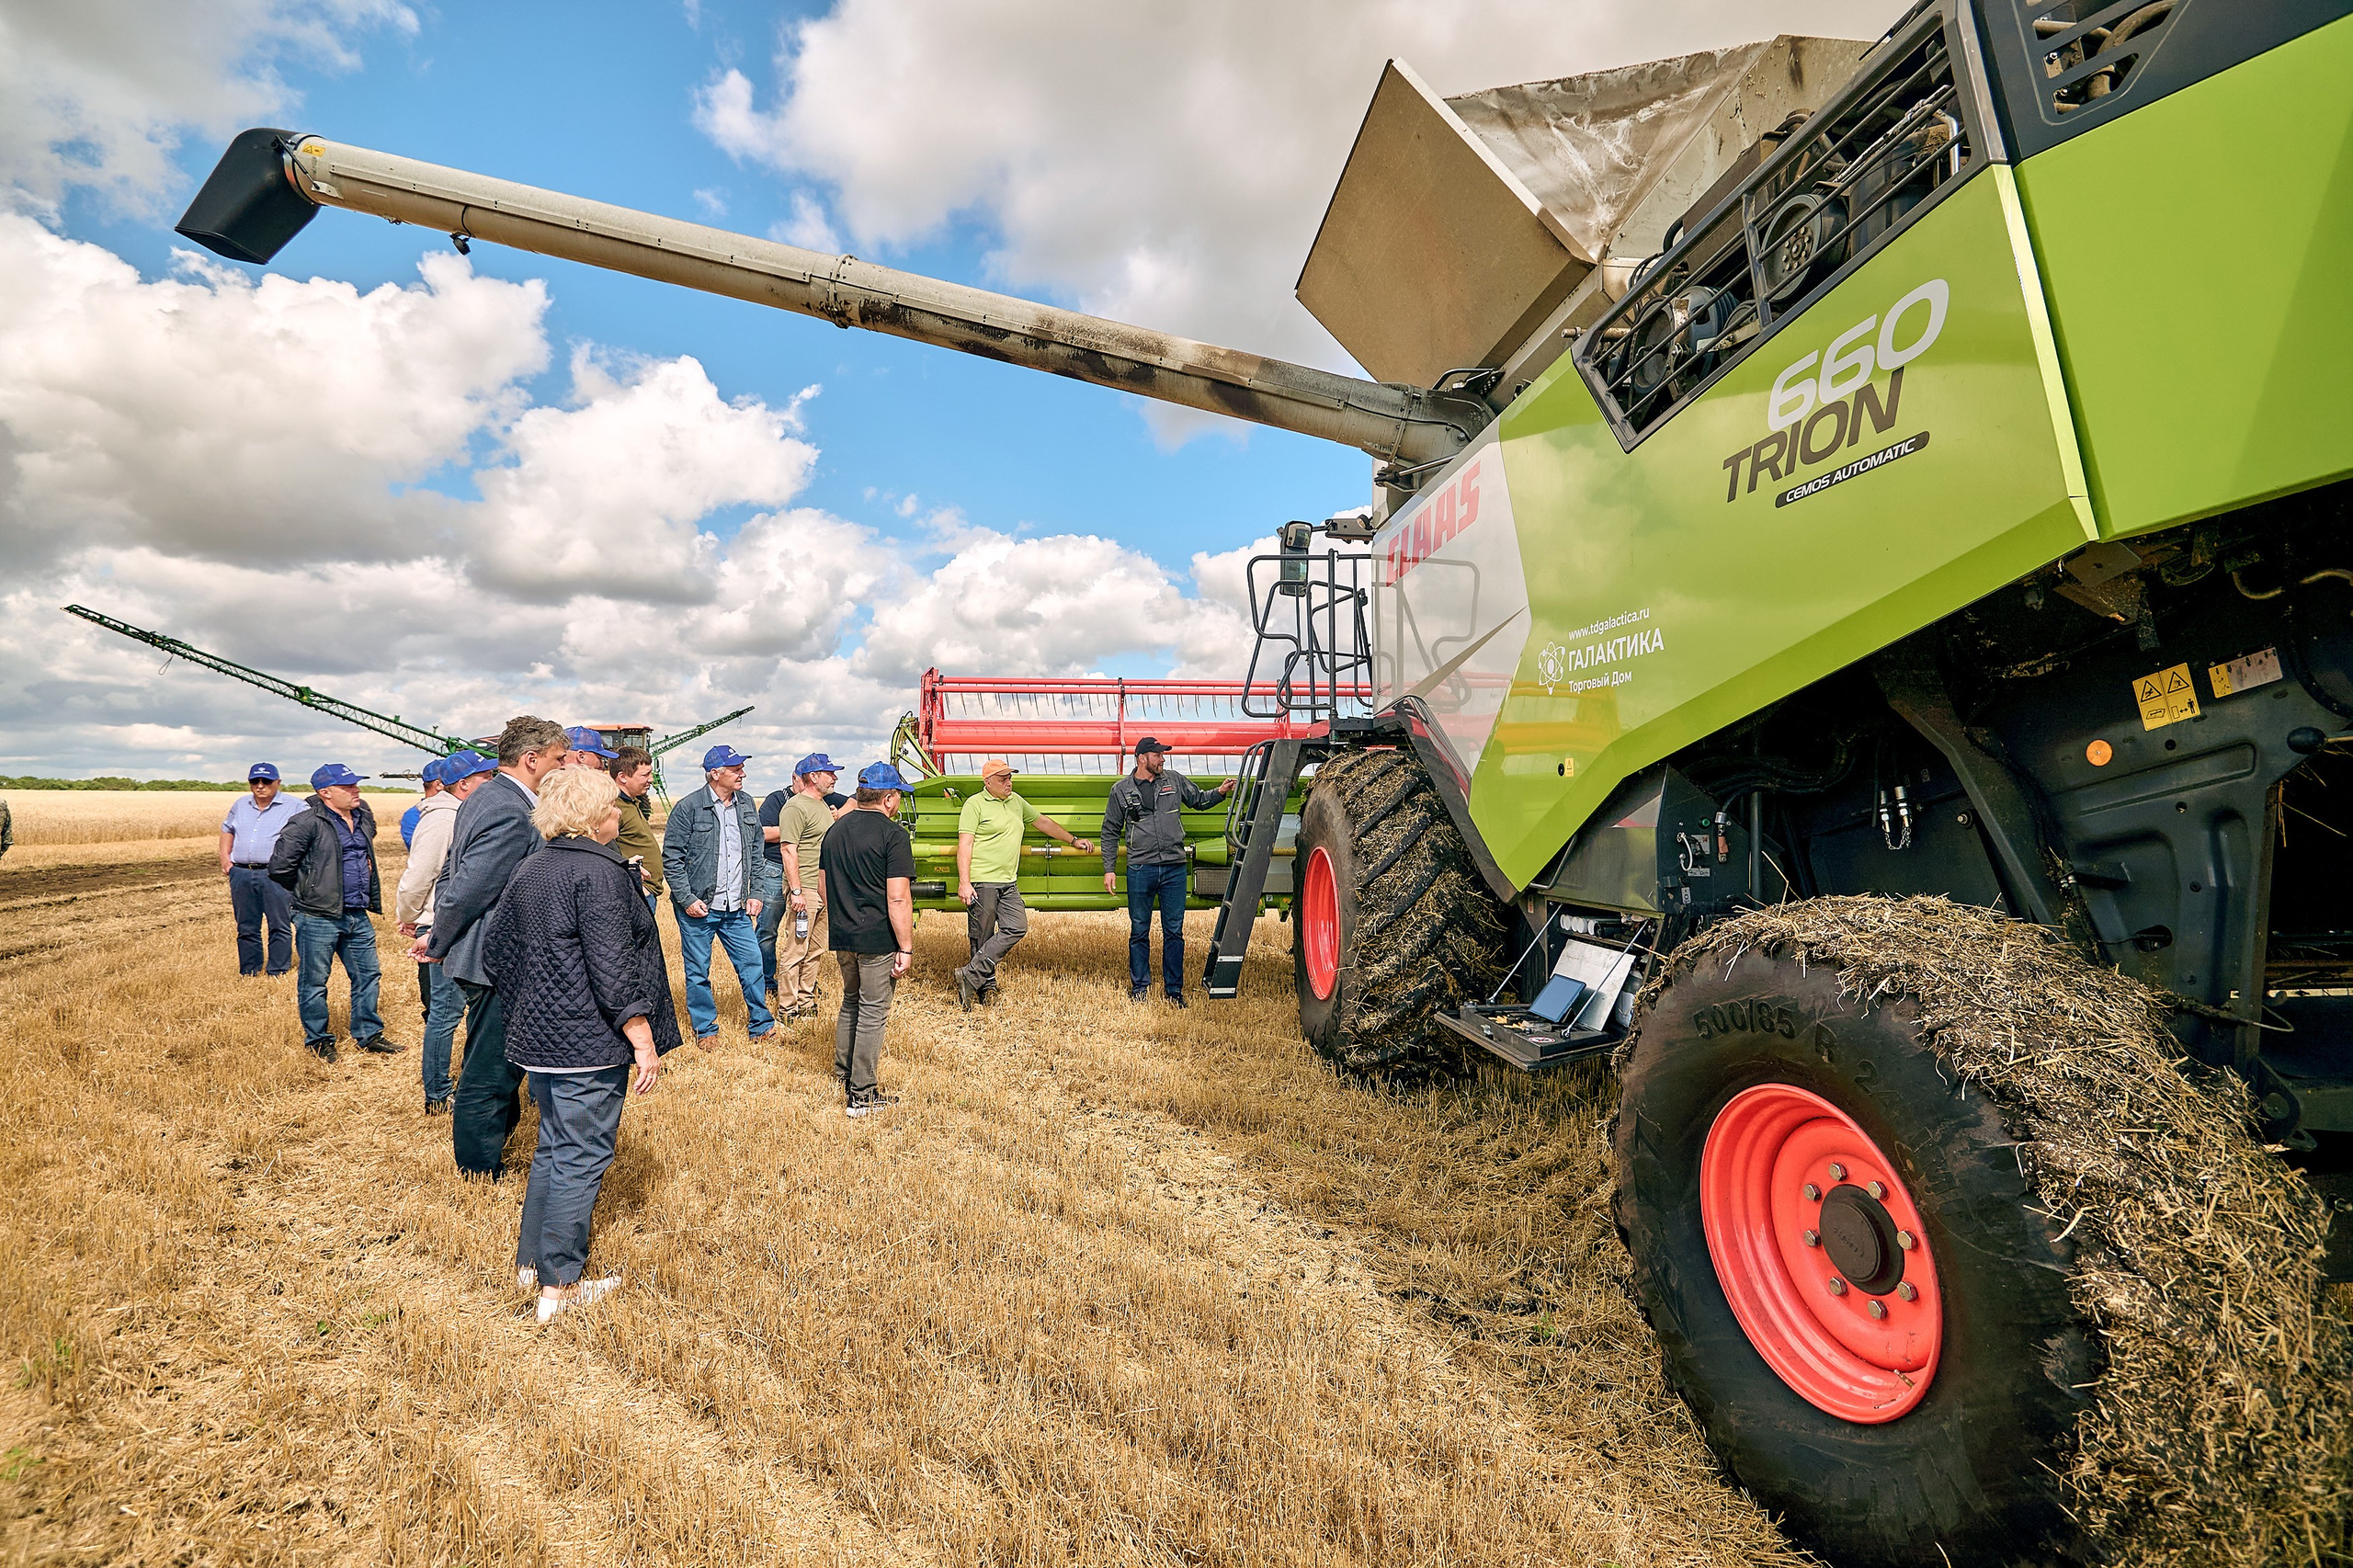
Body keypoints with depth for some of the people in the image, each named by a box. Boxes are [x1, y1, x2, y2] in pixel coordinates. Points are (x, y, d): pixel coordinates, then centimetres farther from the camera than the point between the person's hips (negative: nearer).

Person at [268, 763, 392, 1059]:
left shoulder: (364, 818, 10)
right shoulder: (307, 823, -14)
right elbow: (279, 866, -14)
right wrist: (307, 891, -1)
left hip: (358, 916, 7)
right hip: (318, 918, -7)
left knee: (368, 974, 12)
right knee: (314, 980, 6)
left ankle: (368, 1034, 23)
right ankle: (318, 1040, 20)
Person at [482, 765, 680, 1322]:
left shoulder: (530, 869, 10)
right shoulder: (600, 871, -18)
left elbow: (495, 950, 17)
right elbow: (611, 966, -22)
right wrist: (643, 1039, -18)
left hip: (538, 1035, 9)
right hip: (589, 1042, -9)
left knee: (553, 1147, 21)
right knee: (582, 1157, 1)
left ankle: (530, 1261, 32)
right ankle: (560, 1286, 10)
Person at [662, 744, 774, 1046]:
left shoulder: (747, 805, 8)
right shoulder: (688, 808, -9)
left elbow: (756, 854, 15)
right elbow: (671, 858, -7)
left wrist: (756, 893, 7)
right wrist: (687, 899, -11)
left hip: (737, 909, 4)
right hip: (698, 908, -4)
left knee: (752, 964, 5)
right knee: (698, 972, 7)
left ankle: (762, 1025, 18)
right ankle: (705, 1029, 23)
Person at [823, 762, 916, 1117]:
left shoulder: (835, 830, 10)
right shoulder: (892, 834, -15)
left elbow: (825, 887, 16)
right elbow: (898, 899, -19)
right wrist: (906, 948, -15)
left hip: (842, 937, 7)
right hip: (878, 940, -7)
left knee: (851, 1002, 23)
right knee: (873, 1012, 2)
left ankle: (844, 1073, 35)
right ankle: (861, 1095, 8)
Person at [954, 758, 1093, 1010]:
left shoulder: (1016, 801, 19)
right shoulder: (975, 804, -3)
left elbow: (1043, 822, 30)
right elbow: (965, 845, -9)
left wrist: (1073, 841, 32)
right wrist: (964, 883, -17)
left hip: (1008, 883, 7)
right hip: (982, 882, -7)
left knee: (1016, 928, -6)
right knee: (982, 939, -2)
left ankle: (971, 975, -5)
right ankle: (986, 986, 8)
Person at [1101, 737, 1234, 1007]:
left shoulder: (1175, 781, 8)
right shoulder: (1121, 790, 5)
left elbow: (1199, 800, 23)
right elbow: (1110, 832, 9)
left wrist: (1220, 792, 3)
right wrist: (1108, 870, 5)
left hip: (1174, 868, 1)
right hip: (1140, 870, -1)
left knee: (1174, 931, 5)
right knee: (1139, 932, 7)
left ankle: (1175, 990, 15)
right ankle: (1140, 988, 21)